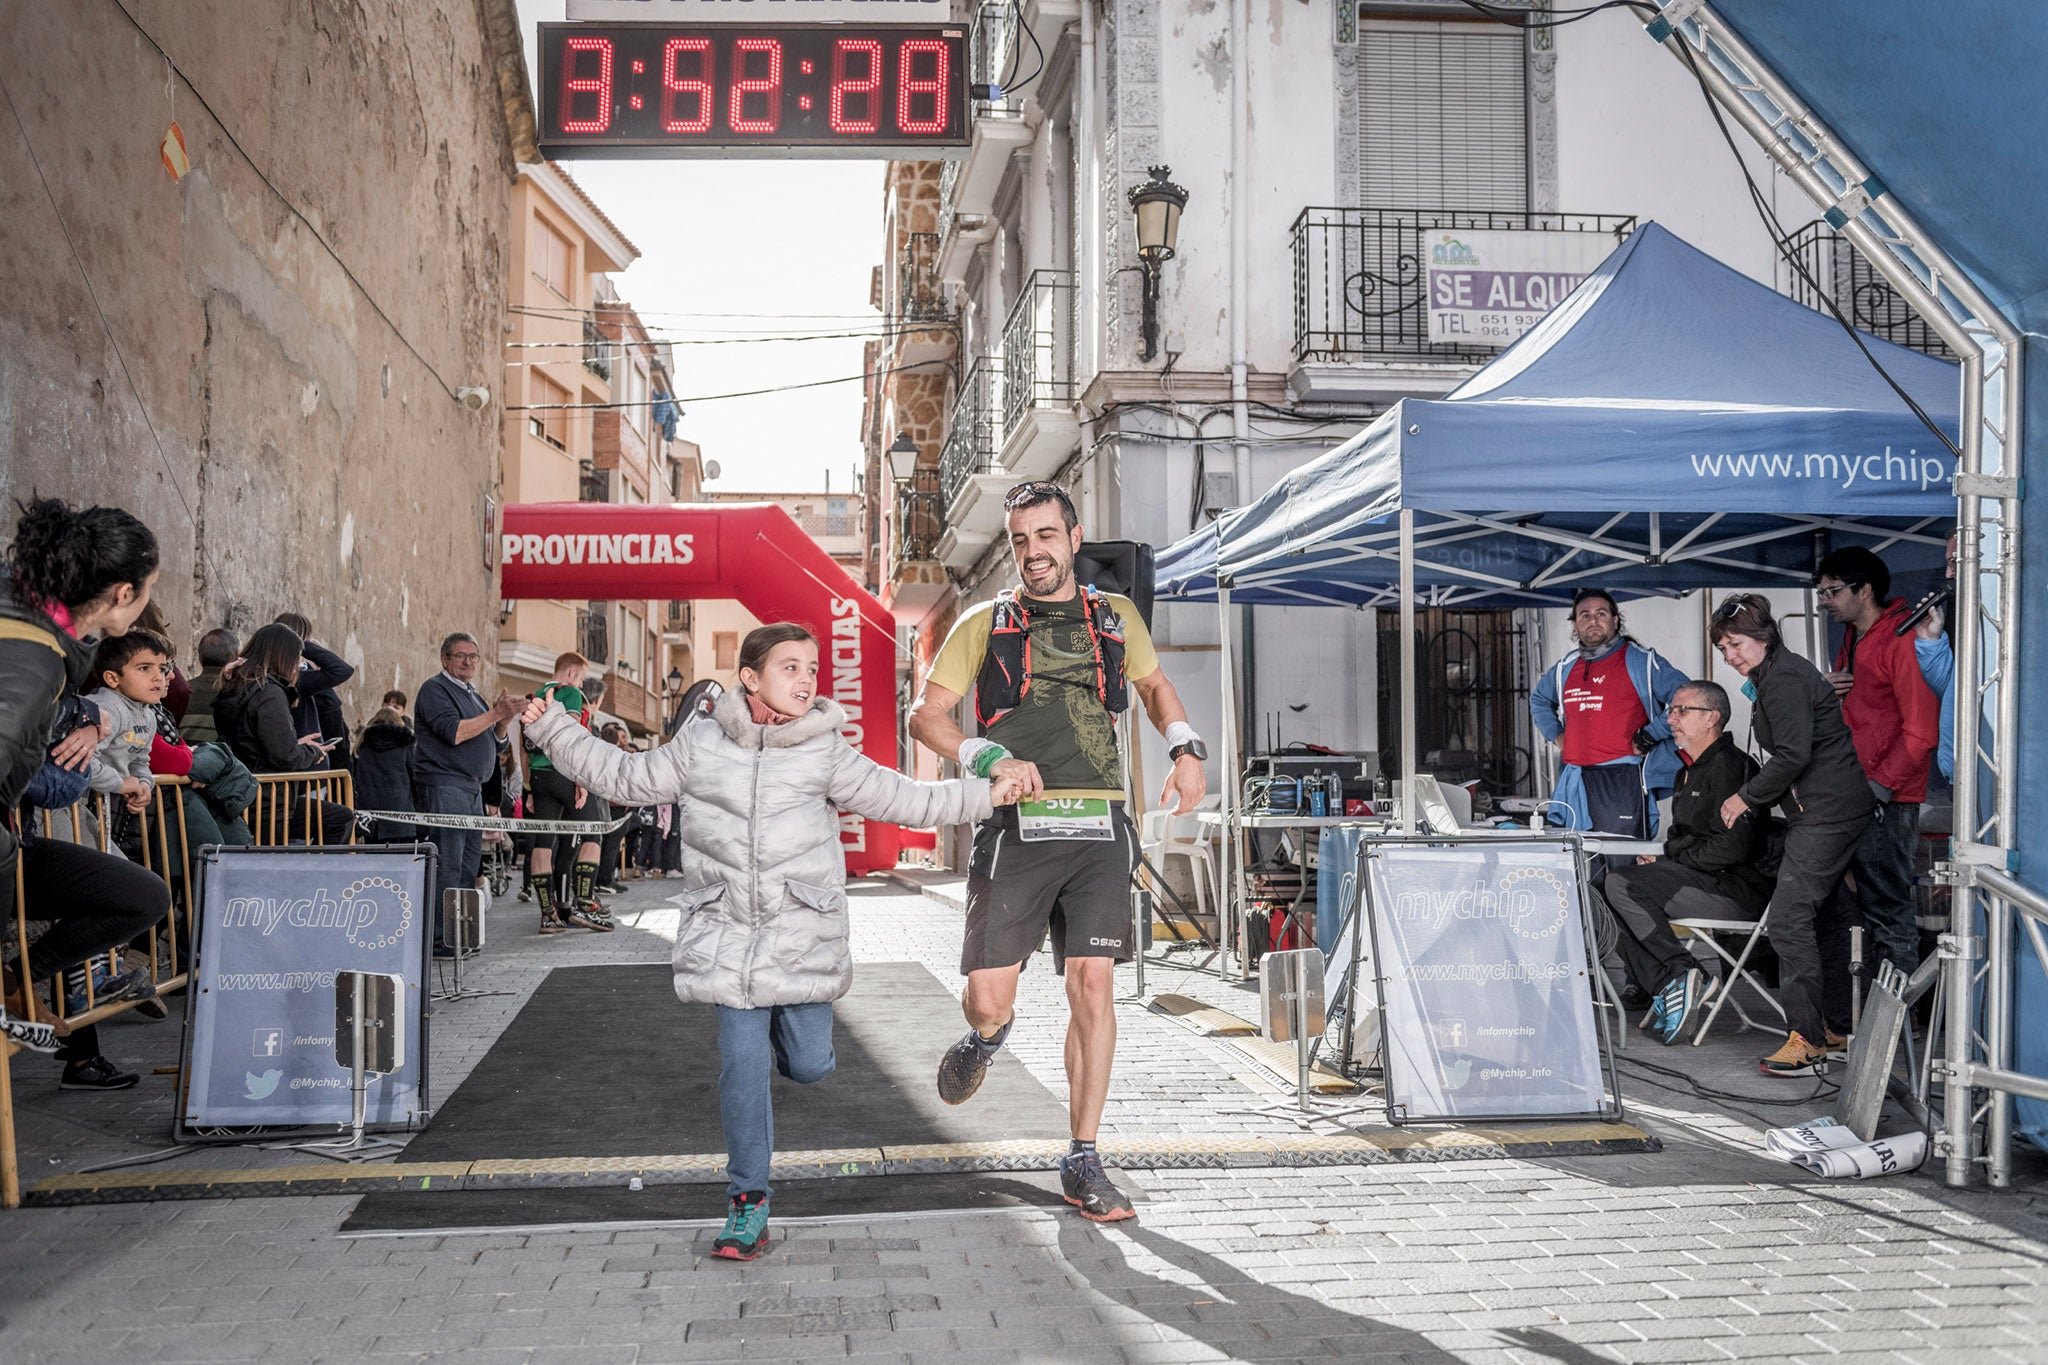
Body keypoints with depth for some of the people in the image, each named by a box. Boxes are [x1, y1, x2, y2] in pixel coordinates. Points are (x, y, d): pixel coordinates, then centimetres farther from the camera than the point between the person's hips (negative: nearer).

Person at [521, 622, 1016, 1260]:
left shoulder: (827, 754, 3)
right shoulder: (700, 743, 4)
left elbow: (901, 799, 8)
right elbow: (627, 777, 14)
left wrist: (985, 794, 5)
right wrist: (553, 730, 11)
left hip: (803, 934, 1)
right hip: (728, 933, 0)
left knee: (808, 1064, 2)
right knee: (743, 1063, -5)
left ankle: (787, 1024, 41)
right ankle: (747, 1200, 9)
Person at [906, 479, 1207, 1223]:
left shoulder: (1115, 618, 15)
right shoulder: (985, 624, 8)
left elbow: (1155, 685, 31)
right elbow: (925, 714, 3)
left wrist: (1186, 749, 12)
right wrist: (991, 757, -14)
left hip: (1097, 829, 2)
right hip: (1017, 828, -1)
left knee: (1092, 987, -6)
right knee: (988, 1000, -6)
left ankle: (1082, 1162, 7)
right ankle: (987, 1036, 34)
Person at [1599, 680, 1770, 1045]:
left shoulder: (1730, 767, -13)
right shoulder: (1691, 770, 19)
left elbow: (1732, 847, -22)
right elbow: (1683, 835, 27)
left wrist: (1670, 860, -12)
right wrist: (1659, 853, 5)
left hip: (1735, 891, -10)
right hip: (1705, 882, 10)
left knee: (1621, 883, -22)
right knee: (1603, 894, -1)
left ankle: (1683, 975, -18)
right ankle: (1670, 988, -9)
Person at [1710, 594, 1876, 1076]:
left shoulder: (1783, 678, -14)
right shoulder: (1777, 676, 19)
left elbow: (1793, 755, -21)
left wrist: (1747, 797, -10)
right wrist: (1757, 802, 14)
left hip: (1826, 813, -11)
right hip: (1833, 810, 11)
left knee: (1789, 918, -14)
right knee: (1824, 914, 16)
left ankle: (1807, 1041, -13)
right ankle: (1836, 1026, 24)